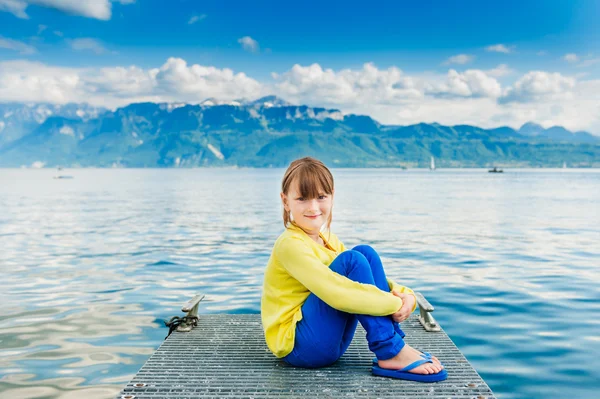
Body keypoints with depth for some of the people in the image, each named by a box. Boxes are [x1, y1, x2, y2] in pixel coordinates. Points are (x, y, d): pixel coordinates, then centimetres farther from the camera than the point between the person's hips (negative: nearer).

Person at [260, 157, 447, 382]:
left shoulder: (328, 241, 9)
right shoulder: (290, 244, -18)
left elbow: (368, 278, 7)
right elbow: (337, 294, -30)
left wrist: (405, 295, -13)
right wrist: (395, 304, -22)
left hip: (331, 343, 8)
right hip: (296, 345, -8)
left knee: (365, 253, -5)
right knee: (352, 260, -22)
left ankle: (395, 345, -11)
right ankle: (391, 353, -18)